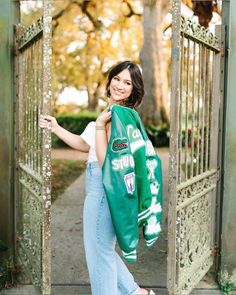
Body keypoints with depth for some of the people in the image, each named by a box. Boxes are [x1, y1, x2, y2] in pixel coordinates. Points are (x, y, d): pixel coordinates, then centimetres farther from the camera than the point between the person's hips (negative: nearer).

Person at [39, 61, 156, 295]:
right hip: (99, 188, 10)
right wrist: (55, 127, 15)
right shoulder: (115, 113, 11)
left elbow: (106, 161, -25)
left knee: (99, 253, 8)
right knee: (103, 249, 24)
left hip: (103, 189, -10)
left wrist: (100, 124, -25)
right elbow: (85, 145, 19)